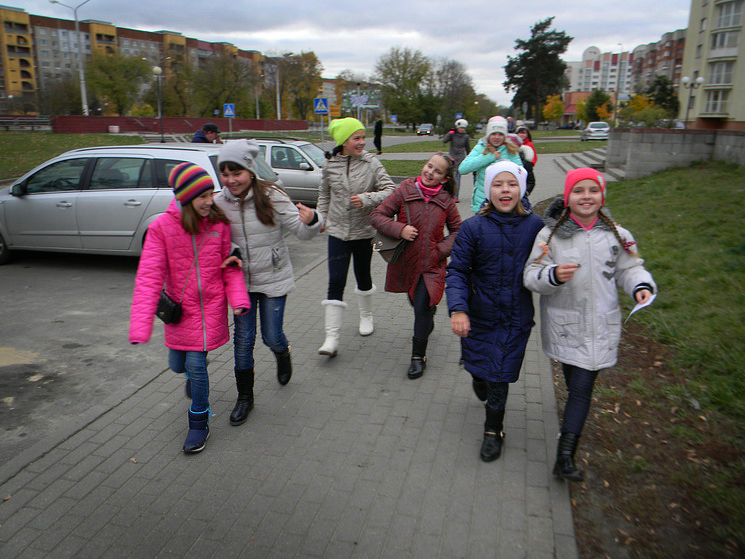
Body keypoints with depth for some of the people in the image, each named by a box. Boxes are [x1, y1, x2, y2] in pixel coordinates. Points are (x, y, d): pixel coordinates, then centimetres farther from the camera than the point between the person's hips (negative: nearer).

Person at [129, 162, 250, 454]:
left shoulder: (219, 224, -7)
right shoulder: (162, 227, -11)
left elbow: (230, 266, -1)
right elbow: (149, 275, -17)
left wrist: (239, 298, -19)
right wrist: (141, 325, -26)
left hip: (210, 306, -1)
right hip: (179, 307, 2)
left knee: (196, 365, -5)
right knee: (177, 364, 14)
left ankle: (199, 424, 16)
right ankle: (194, 375, 53)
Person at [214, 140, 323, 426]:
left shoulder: (272, 198, -16)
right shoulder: (220, 203, -8)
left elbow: (301, 232, -15)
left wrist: (310, 221, -37)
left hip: (274, 278, -2)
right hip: (240, 279, 3)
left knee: (271, 336, 5)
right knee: (243, 340, 7)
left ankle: (283, 354, 45)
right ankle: (244, 397, 25)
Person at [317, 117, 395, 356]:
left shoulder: (371, 162, -8)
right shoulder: (330, 164, -1)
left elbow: (390, 190, -12)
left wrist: (366, 198, -25)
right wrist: (322, 217, 12)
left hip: (364, 231, -1)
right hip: (337, 231, 1)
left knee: (363, 277, 17)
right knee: (335, 282, -6)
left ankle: (366, 316, 43)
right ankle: (332, 337, -4)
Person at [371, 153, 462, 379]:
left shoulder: (446, 200, -3)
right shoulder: (405, 191, -7)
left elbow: (457, 231, 9)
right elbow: (377, 216, -6)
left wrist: (442, 250, -7)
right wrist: (400, 229, -21)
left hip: (432, 264, -1)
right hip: (406, 261, 2)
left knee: (422, 308, -10)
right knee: (415, 302, 20)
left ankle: (419, 356, 6)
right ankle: (430, 309, 58)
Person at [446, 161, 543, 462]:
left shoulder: (535, 225, -5)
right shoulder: (473, 227, -10)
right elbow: (457, 271, -11)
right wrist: (457, 309, -22)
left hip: (516, 318, 0)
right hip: (479, 316, 0)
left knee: (500, 377, 5)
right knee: (478, 366, 16)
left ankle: (493, 430, 30)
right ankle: (479, 380, 55)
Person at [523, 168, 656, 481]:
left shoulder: (616, 235, 4)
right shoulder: (550, 234, -4)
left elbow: (628, 269, 11)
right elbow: (532, 276, -7)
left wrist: (640, 286, -10)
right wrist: (553, 275, -28)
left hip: (600, 326, 1)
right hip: (564, 324, -1)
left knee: (582, 387, -3)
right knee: (575, 384, 10)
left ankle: (564, 458, 2)